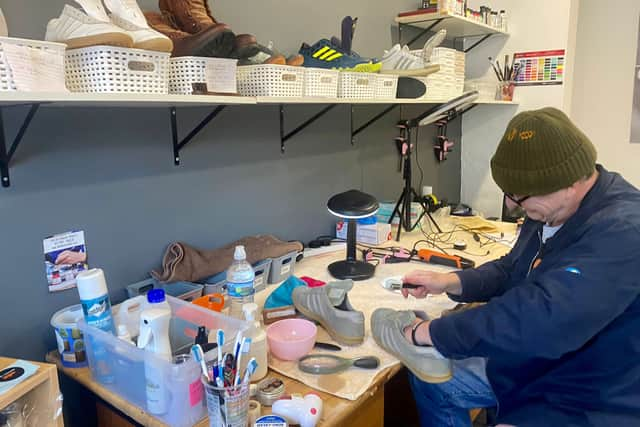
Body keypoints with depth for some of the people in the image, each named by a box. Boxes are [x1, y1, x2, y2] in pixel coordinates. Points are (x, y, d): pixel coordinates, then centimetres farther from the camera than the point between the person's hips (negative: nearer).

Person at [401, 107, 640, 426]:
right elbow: (512, 272, 14)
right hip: (531, 367, 9)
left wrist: (431, 332, -31)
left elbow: (541, 320, -42)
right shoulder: (552, 209, 0)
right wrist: (450, 282, -4)